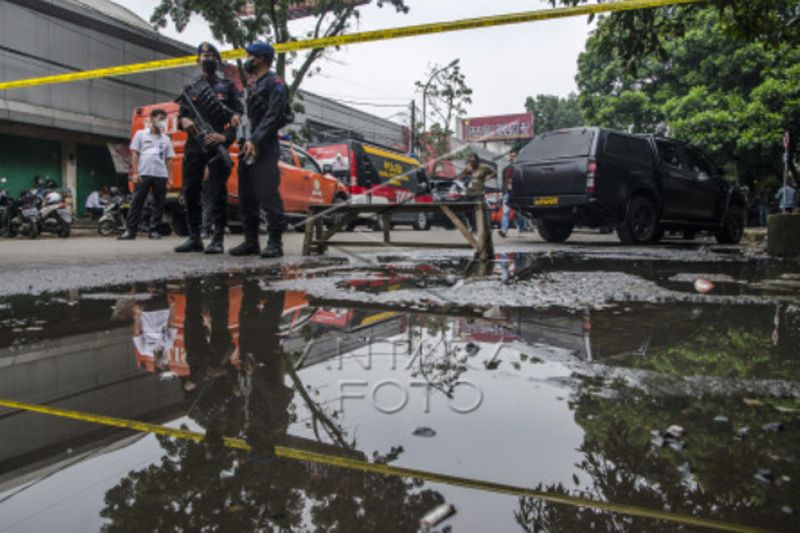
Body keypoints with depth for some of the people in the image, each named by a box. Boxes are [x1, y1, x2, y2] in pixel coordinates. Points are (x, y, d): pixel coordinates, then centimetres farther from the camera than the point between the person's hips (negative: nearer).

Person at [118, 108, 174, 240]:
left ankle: (154, 230, 7)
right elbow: (134, 154, 5)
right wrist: (135, 172, -5)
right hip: (143, 174, -3)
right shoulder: (141, 134, 10)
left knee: (159, 203, 1)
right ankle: (130, 230, -4)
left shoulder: (166, 139, 17)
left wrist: (170, 177, 7)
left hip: (161, 175, 3)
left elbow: (168, 159, 16)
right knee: (137, 202, -5)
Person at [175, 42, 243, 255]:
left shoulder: (227, 86, 10)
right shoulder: (190, 88, 18)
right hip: (194, 145, 4)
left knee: (218, 193, -7)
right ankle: (194, 238, 9)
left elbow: (239, 113, 2)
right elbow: (181, 116, 17)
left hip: (216, 145, -4)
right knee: (190, 191, 1)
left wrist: (226, 136, -15)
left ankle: (217, 239, -6)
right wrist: (183, 121, -9)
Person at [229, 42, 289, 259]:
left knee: (268, 194, -14)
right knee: (246, 197, 7)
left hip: (265, 148, -9)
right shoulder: (254, 86, 26)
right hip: (249, 147, 9)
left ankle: (275, 243, -12)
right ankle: (251, 241, 13)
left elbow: (273, 116, -15)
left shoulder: (275, 83, -2)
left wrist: (255, 140, -23)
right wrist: (246, 142, 9)